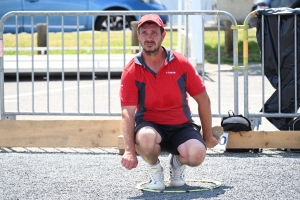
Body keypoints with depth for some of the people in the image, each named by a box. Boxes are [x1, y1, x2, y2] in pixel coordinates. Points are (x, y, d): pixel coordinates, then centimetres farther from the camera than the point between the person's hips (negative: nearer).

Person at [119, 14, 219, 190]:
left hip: (181, 126, 1)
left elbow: (203, 99, 4)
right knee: (146, 138, -38)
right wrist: (129, 150, -28)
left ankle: (177, 163, 10)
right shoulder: (131, 71, -9)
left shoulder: (181, 63, -5)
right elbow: (128, 112, -16)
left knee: (197, 154, -29)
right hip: (150, 125, -1)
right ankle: (155, 170, -2)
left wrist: (208, 136, 8)